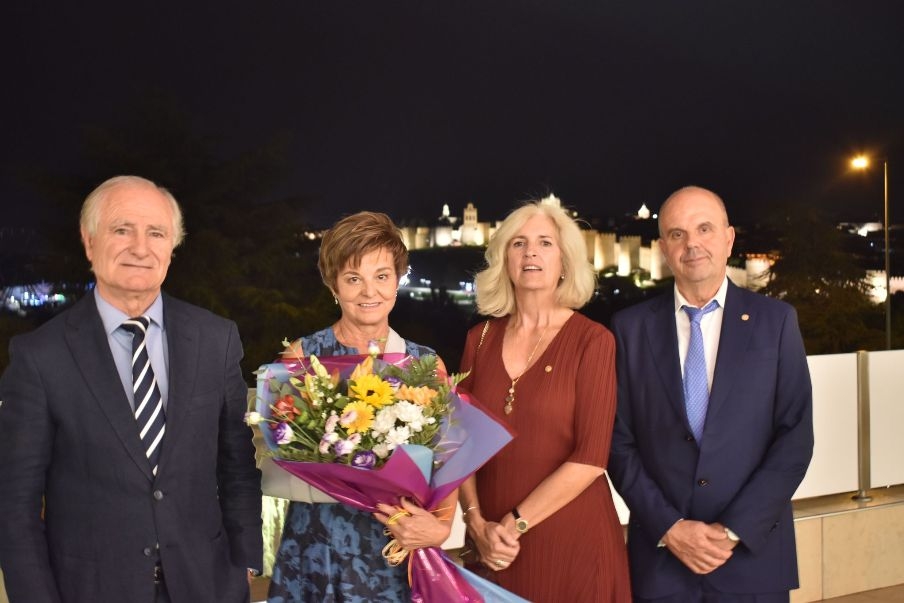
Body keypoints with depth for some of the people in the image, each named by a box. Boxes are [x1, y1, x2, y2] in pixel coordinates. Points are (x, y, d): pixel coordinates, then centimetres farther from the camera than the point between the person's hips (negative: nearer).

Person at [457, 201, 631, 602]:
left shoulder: (592, 340, -8)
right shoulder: (481, 338, 3)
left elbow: (591, 456, -14)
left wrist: (515, 523, -13)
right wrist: (476, 521, -8)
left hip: (571, 537, -3)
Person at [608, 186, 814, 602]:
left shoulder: (775, 321, 0)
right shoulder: (631, 326, 1)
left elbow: (795, 438, -4)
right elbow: (619, 441, 0)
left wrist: (737, 529, -11)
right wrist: (667, 528, -10)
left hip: (752, 554, 0)